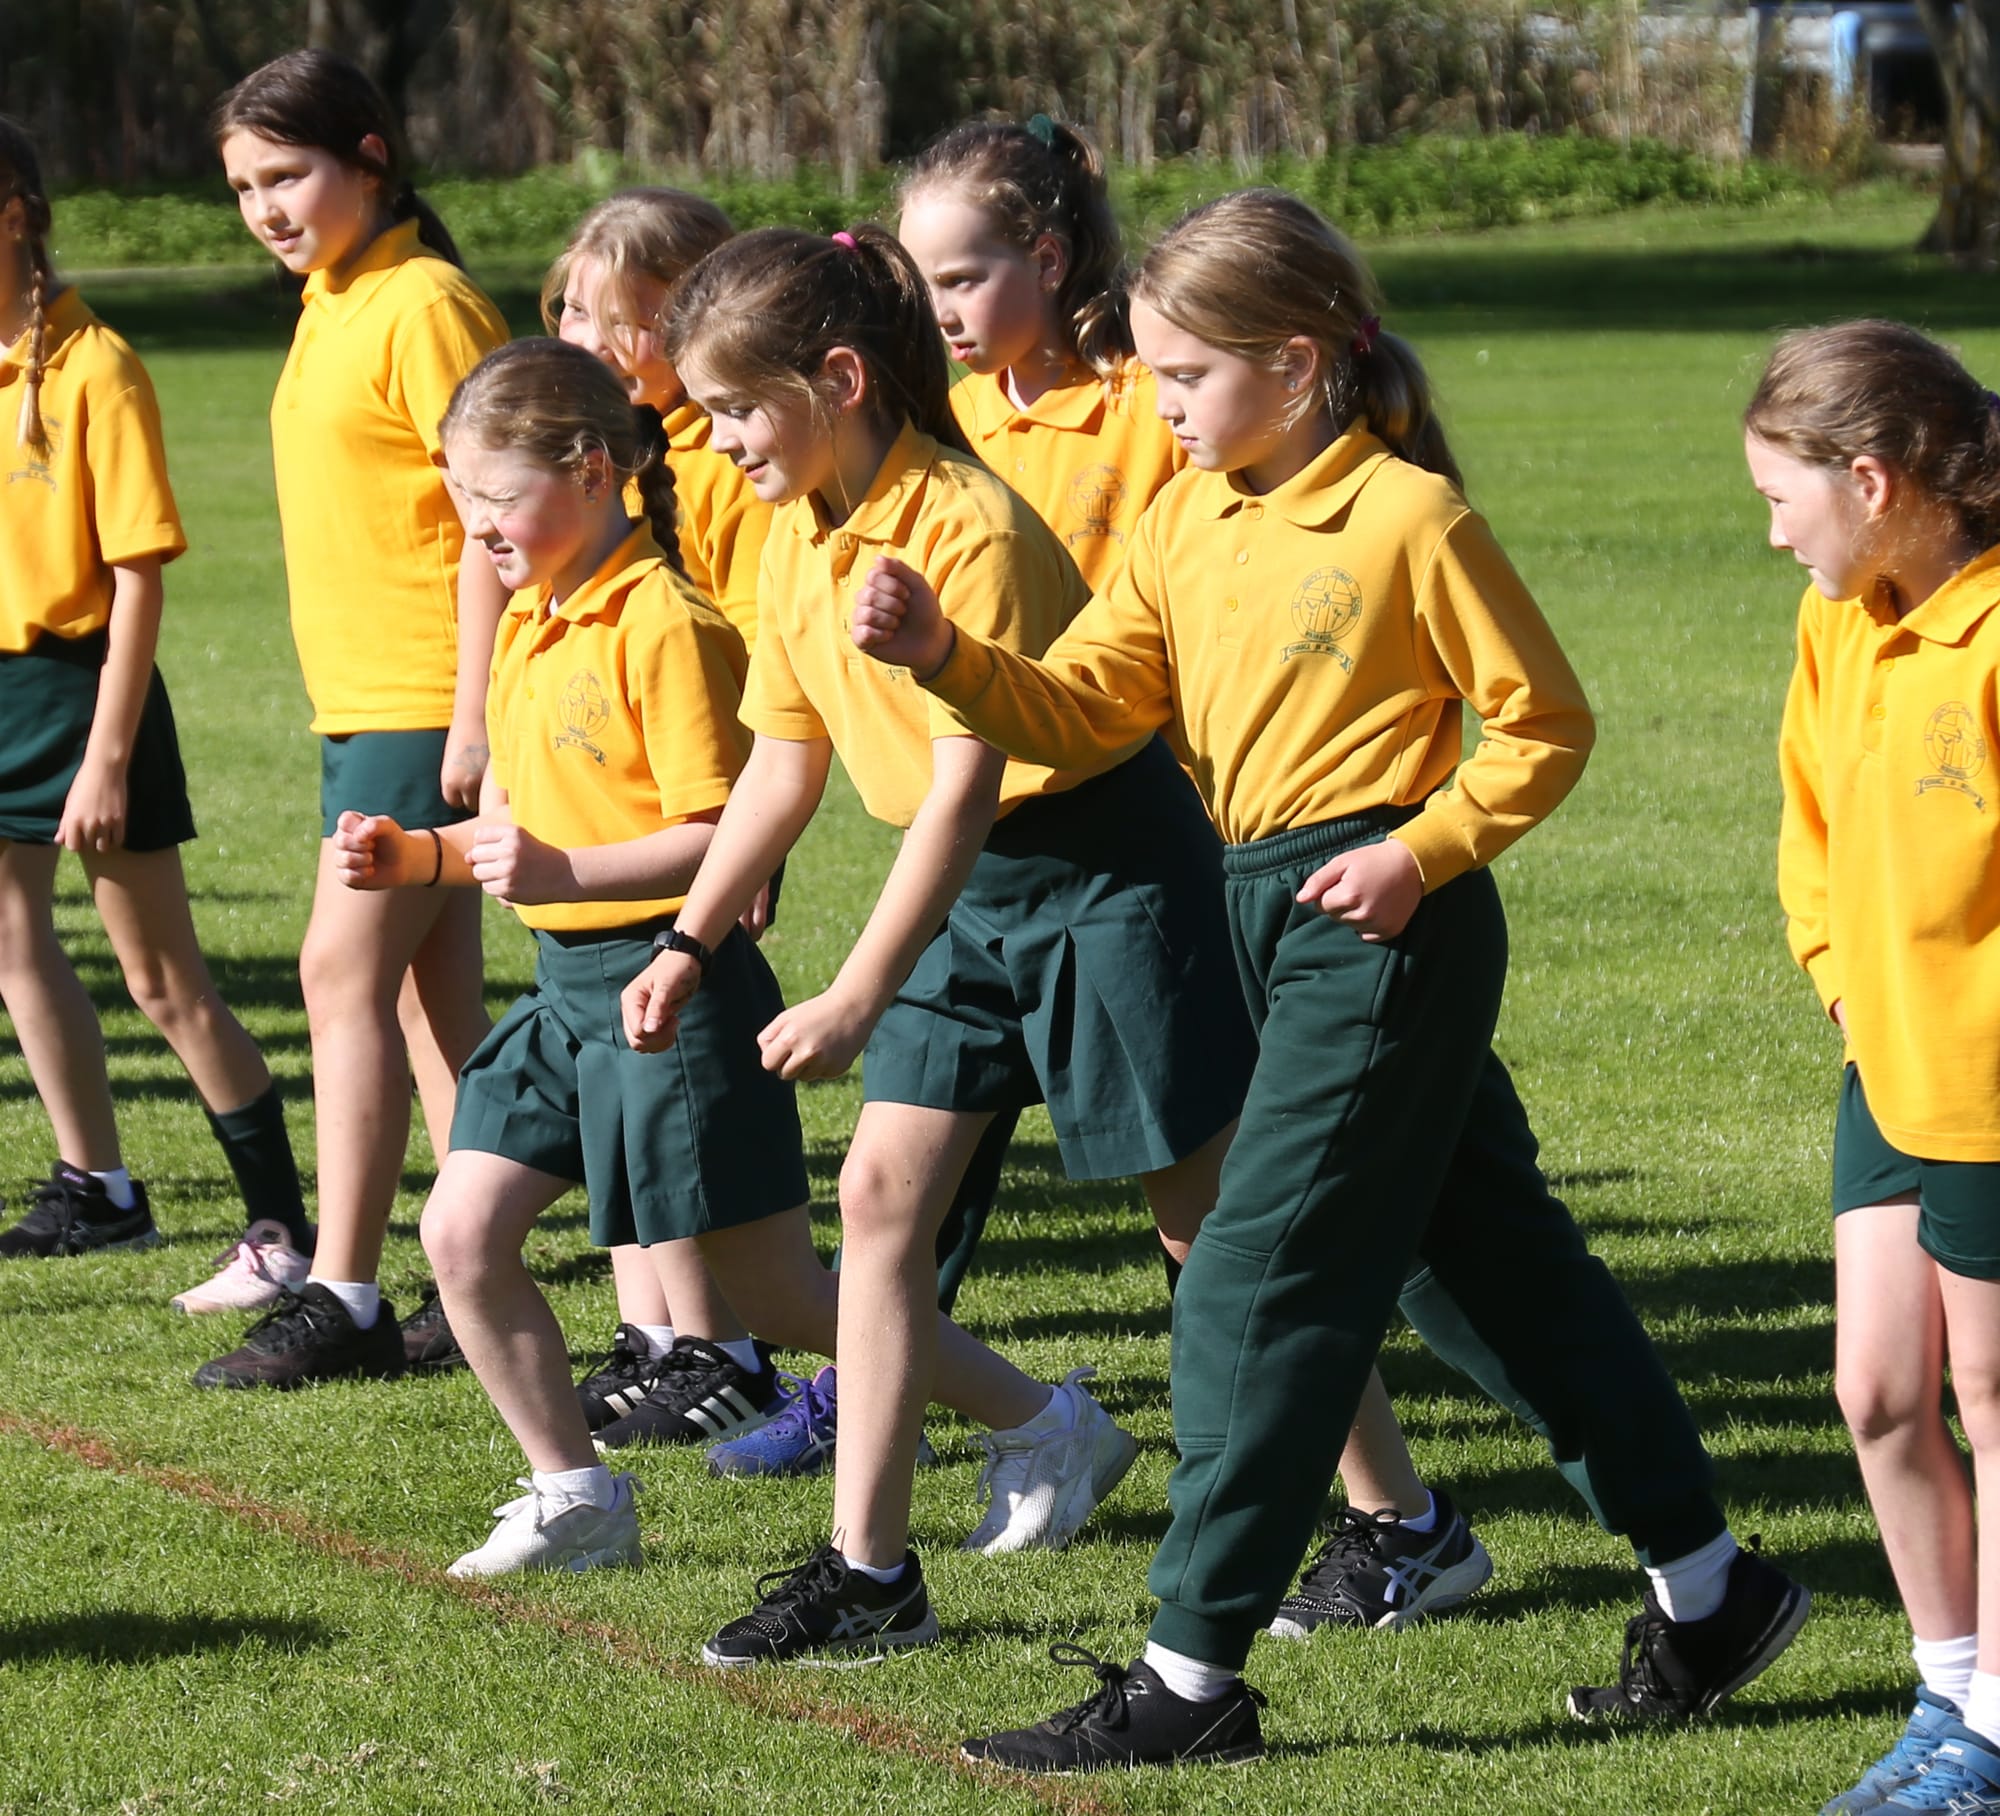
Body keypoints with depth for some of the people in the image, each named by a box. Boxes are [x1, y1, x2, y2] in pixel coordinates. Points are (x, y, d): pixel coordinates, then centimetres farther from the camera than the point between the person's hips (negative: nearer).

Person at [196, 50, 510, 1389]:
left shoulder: (424, 307, -14)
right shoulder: (332, 303, 14)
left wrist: (472, 716, -21)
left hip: (425, 709, -10)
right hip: (362, 703, 10)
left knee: (347, 974, -11)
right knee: (431, 990, 10)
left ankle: (343, 1300, -9)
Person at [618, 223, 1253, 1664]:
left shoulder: (969, 528, -25)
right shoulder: (796, 537, 2)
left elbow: (964, 788, -28)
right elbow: (785, 762, 13)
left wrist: (856, 1000, -30)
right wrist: (687, 945, 10)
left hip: (1104, 861, -8)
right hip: (973, 888, 8)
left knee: (1214, 1215, 0)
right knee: (882, 1188, -1)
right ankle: (868, 1561, 2)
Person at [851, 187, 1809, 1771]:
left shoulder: (1409, 516, -12)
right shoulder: (1188, 524, 9)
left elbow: (1545, 724, -7)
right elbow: (1080, 711, 4)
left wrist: (1421, 852, -17)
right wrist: (943, 654, -12)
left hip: (1386, 923, -8)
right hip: (1267, 915, 8)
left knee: (1262, 1283, -8)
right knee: (1486, 1260, 14)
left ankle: (1195, 1675, -3)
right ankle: (1709, 1589, 23)